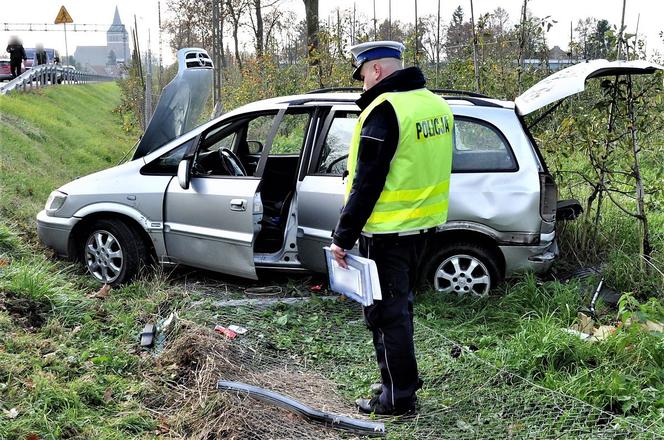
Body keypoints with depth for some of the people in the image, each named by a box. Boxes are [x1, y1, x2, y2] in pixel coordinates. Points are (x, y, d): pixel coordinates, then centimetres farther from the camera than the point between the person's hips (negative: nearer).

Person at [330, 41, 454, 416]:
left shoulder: (384, 110, -19)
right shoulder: (436, 104, 9)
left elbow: (366, 183, -21)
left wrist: (344, 236, -15)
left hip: (388, 230, -9)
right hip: (422, 224, 9)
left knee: (385, 312, 2)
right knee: (401, 303, 21)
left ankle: (399, 396, 12)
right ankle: (404, 378, 34)